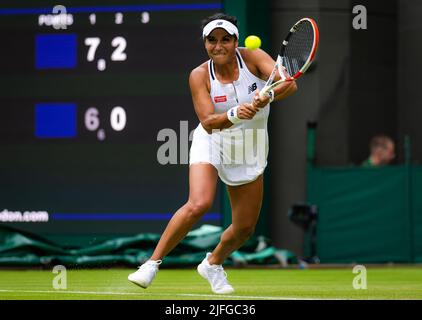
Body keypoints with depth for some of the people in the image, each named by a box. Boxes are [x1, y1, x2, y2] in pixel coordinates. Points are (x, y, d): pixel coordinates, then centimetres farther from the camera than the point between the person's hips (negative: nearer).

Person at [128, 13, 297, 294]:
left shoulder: (253, 58, -14)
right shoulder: (200, 76, -16)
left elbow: (290, 84, -26)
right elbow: (208, 123, -25)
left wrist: (267, 97, -47)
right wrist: (234, 115, -45)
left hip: (249, 150, 3)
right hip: (212, 143, -3)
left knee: (245, 228, 6)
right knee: (199, 204, -29)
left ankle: (213, 263, 37)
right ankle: (153, 263, -19)